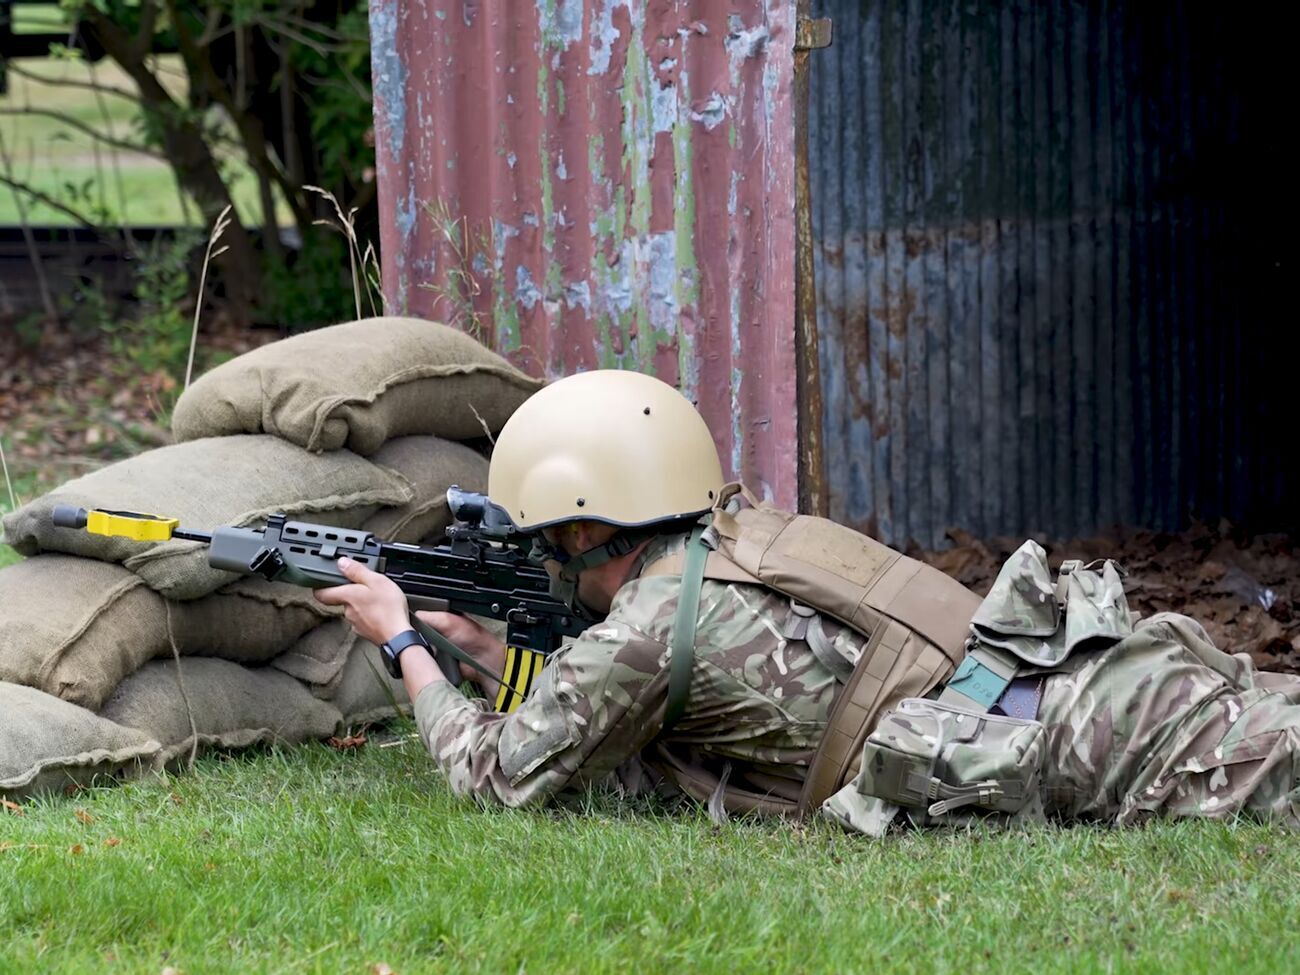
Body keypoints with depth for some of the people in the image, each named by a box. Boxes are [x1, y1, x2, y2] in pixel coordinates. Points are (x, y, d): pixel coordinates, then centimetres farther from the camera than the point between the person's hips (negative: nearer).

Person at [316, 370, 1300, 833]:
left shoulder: (651, 619, 2)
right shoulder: (756, 550, 28)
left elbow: (502, 771, 15)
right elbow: (629, 755, 40)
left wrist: (405, 645, 28)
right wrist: (501, 652, 38)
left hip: (1076, 745, -8)